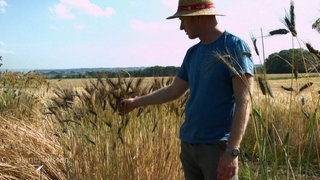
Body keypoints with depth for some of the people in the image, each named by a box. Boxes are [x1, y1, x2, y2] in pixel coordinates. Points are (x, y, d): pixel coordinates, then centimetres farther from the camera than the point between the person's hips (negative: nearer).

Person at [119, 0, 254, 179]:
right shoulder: (192, 53, 12)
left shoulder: (235, 46, -8)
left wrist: (232, 151, -22)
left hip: (218, 146, -6)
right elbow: (173, 91, 22)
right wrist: (136, 102, 25)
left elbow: (244, 102, -15)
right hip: (188, 144, 6)